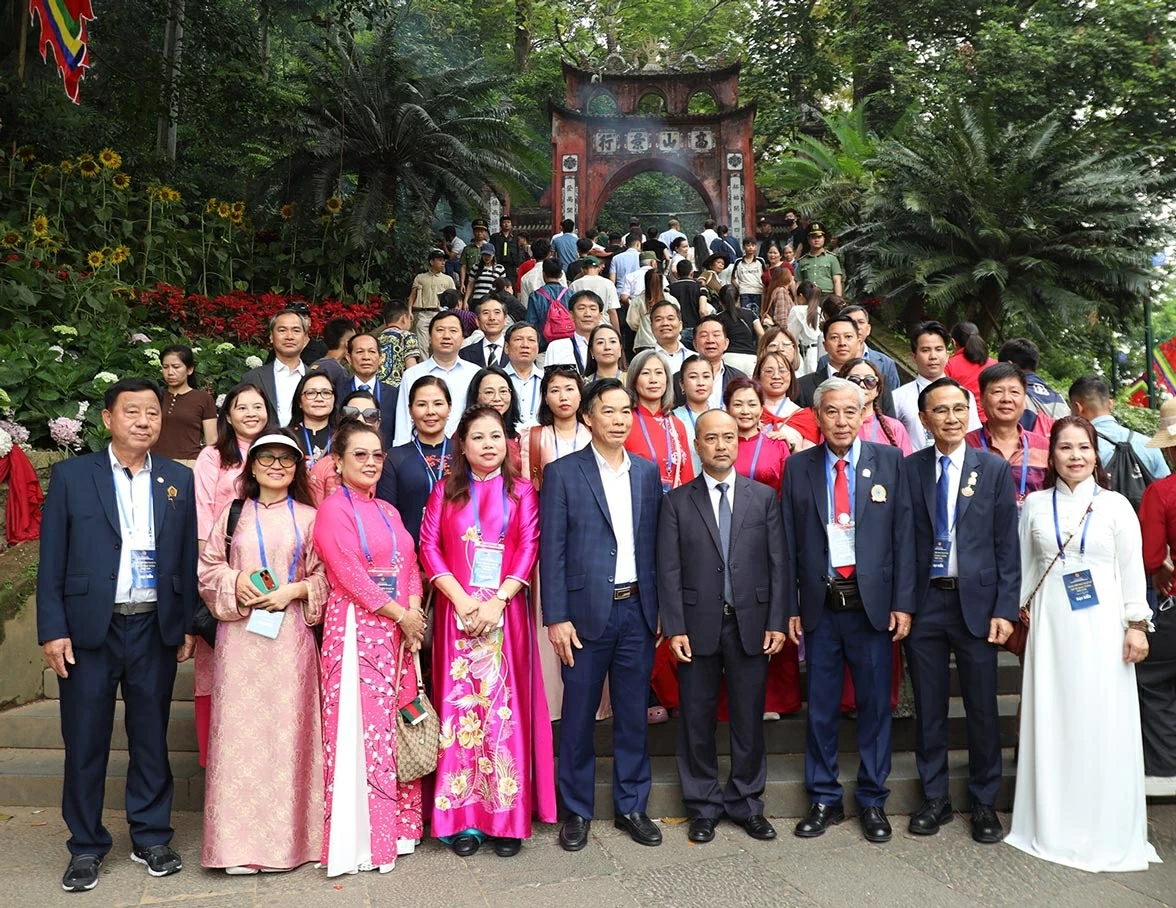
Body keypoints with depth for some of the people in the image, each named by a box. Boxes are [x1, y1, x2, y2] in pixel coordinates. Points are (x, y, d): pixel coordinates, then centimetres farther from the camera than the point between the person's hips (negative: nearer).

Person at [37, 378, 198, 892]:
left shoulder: (179, 480, 6)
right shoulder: (71, 476, 1)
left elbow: (188, 558, 5)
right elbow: (52, 561, -1)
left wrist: (189, 626, 2)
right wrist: (52, 629, -7)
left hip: (156, 629, 1)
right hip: (88, 628, -1)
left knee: (151, 738, 11)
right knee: (85, 741, 8)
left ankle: (151, 838, 25)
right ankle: (86, 846, 23)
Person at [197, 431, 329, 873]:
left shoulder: (308, 518, 5)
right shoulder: (233, 514, 9)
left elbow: (325, 575, 5)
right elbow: (207, 568, 10)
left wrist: (295, 591, -11)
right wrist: (235, 582, -8)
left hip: (290, 635, -1)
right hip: (240, 636, 1)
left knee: (287, 729, 1)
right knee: (241, 729, 1)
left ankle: (286, 837, 14)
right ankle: (241, 842, 11)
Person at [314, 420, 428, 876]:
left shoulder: (389, 512, 16)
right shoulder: (333, 509, -5)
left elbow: (410, 566, 12)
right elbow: (350, 574, -13)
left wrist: (415, 613, -5)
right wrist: (401, 614, -11)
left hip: (400, 629, 7)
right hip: (356, 628, -7)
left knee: (399, 724, 9)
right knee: (363, 727, -4)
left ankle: (399, 825, 20)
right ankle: (364, 838, 8)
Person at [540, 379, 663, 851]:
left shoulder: (647, 471, 9)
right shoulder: (562, 472, -3)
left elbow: (655, 542, 10)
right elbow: (552, 549, -6)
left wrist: (660, 606, 5)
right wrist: (556, 617, -10)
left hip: (637, 609, 3)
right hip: (586, 611, -3)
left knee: (633, 714, 12)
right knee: (578, 715, 7)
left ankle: (632, 807, 27)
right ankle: (577, 811, 23)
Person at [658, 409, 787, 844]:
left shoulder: (764, 497, 6)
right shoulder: (677, 501, 2)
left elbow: (777, 563, 3)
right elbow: (668, 570, -2)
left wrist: (777, 622, -3)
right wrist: (674, 628, -8)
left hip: (752, 624, 1)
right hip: (698, 625, -1)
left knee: (749, 719, 10)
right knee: (697, 720, 8)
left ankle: (746, 802, 26)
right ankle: (703, 806, 23)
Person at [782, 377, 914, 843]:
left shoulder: (889, 461, 2)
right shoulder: (798, 467, 3)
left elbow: (903, 535, 0)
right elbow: (789, 542, 3)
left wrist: (903, 603, -5)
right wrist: (790, 607, 0)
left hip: (873, 604, 0)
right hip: (820, 606, 1)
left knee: (875, 705, 9)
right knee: (821, 708, 9)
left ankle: (872, 801, 25)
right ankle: (824, 800, 24)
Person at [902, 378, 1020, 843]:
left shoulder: (995, 469, 1)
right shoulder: (908, 469, 2)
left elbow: (1007, 546, 0)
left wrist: (1005, 609, -6)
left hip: (976, 602, 0)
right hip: (924, 602, 1)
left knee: (982, 708, 8)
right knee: (928, 707, 10)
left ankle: (984, 803, 25)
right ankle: (935, 799, 26)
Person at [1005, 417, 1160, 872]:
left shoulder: (1116, 505, 3)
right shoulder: (1035, 504, 6)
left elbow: (1132, 569, 2)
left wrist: (1137, 624, -3)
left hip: (1101, 628, -1)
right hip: (1049, 626, 1)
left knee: (1103, 727, 1)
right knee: (1051, 724, 4)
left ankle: (1108, 835, 14)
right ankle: (1052, 828, 16)